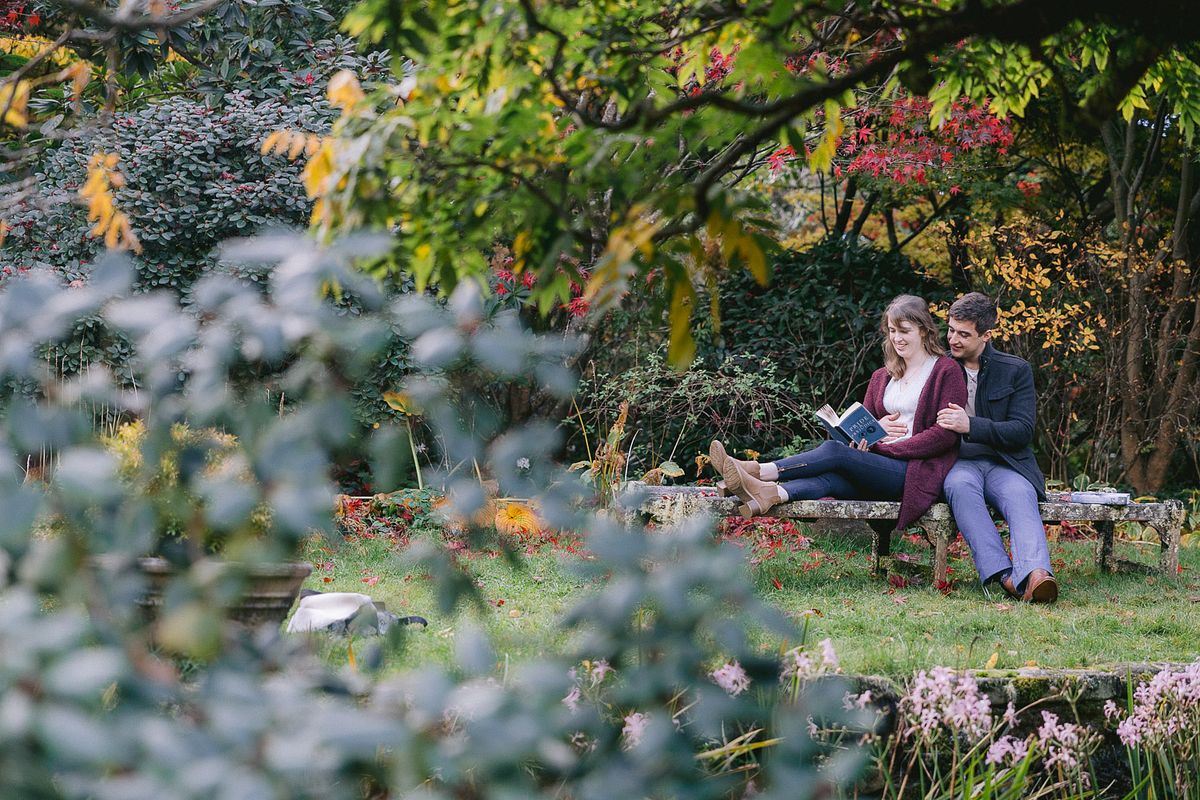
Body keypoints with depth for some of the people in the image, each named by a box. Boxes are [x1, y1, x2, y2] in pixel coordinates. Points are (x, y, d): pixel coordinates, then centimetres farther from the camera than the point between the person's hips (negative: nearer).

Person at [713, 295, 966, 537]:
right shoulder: (882, 377, 24)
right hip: (882, 469, 6)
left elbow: (946, 434, -7)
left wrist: (887, 448, -11)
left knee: (834, 451, -25)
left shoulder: (947, 372, 2)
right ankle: (766, 495, -53)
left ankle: (756, 472, -35)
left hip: (919, 471, -6)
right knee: (830, 479, -27)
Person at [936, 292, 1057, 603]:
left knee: (1020, 495, -36)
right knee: (960, 485, -37)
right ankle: (1004, 575, -51)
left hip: (1004, 465, 0)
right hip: (959, 464, 0)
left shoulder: (1016, 370, 9)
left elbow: (1022, 431, -1)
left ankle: (1034, 575, -62)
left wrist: (971, 425, -16)